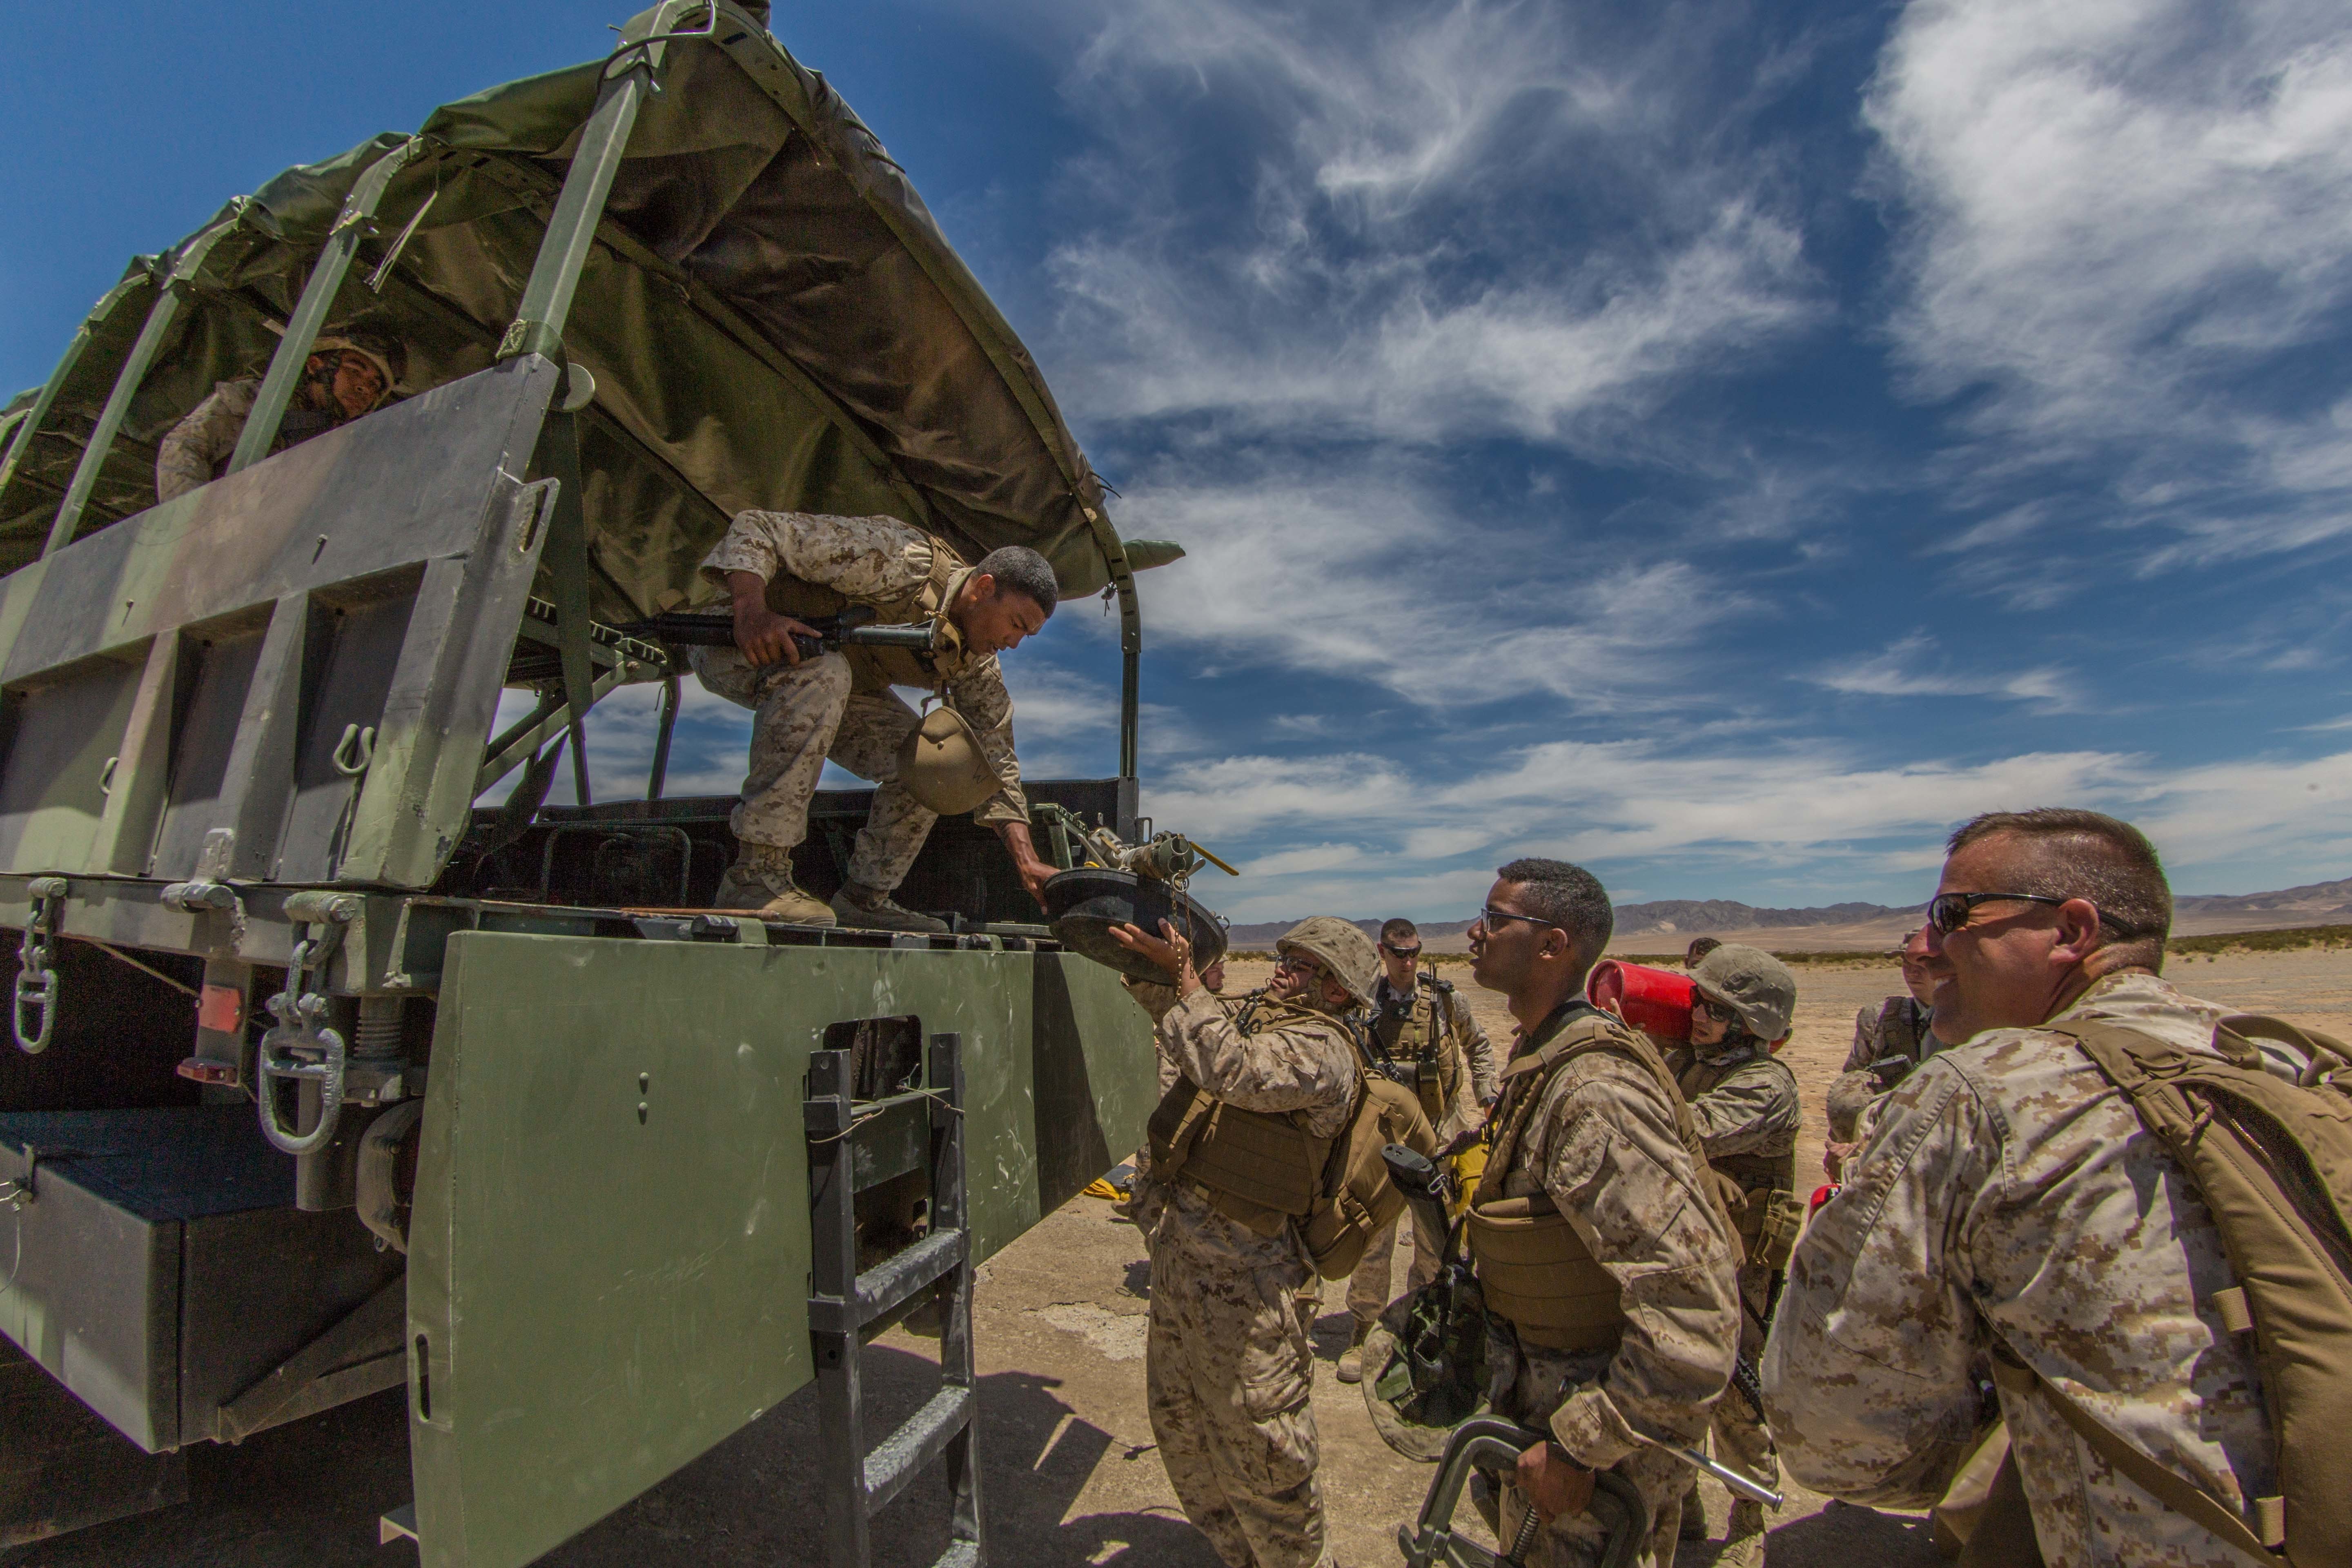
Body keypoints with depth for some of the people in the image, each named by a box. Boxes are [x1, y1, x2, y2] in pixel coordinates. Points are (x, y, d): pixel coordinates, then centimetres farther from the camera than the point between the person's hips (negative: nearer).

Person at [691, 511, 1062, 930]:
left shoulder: (973, 660, -7)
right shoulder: (899, 560, -30)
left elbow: (994, 758, -6)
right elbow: (754, 527, -28)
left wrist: (1027, 862, -16)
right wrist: (752, 608, -48)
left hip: (829, 682, 7)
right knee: (822, 674, -39)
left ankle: (864, 897, 0)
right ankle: (754, 876, -35)